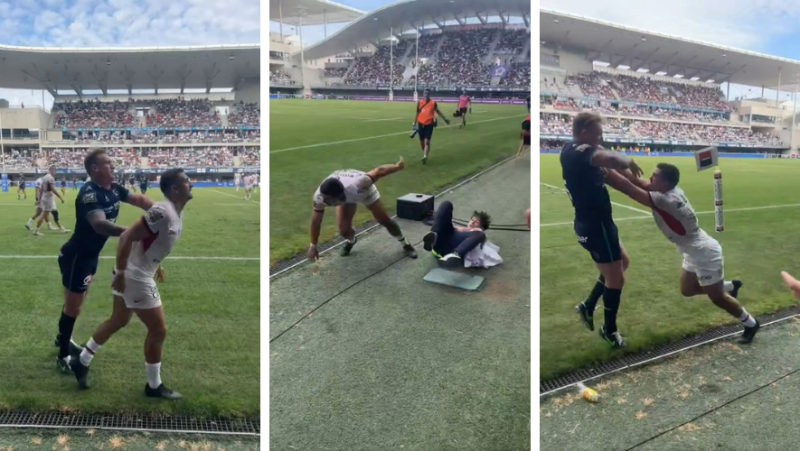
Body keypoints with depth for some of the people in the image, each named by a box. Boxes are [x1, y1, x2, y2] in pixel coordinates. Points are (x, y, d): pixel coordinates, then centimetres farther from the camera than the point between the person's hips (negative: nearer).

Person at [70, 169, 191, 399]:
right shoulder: (162, 212, -25)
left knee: (118, 321, 24)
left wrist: (155, 265, 22)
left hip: (139, 273, 10)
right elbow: (127, 237, -27)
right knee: (158, 330, 0)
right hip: (135, 277, -10)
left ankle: (81, 361, 40)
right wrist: (120, 274, -23)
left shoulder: (177, 214, 5)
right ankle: (154, 386, 16)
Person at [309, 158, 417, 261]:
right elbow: (316, 221, -22)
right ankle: (350, 241, 29)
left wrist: (397, 167, -18)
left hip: (364, 190, -2)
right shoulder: (319, 196, -38)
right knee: (343, 229, -9)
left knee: (384, 220, 5)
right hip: (345, 197, 2)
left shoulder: (356, 186, -50)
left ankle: (405, 244, 30)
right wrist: (313, 245, -14)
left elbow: (379, 171, -35)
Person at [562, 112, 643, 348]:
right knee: (615, 278, 6)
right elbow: (610, 159, -42)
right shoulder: (577, 152, -24)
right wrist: (628, 162, -22)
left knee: (623, 262, 27)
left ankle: (588, 306, 32)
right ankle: (609, 330, 26)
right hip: (595, 226, -10)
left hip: (590, 223, 10)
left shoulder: (572, 151, 7)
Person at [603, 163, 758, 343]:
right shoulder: (671, 191, -7)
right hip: (695, 251, 9)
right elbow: (638, 182, -9)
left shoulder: (665, 200, -34)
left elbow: (628, 188, -37)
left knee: (717, 297, 8)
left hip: (705, 252, -9)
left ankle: (751, 324, 31)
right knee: (687, 290, 20)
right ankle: (730, 286, 39)